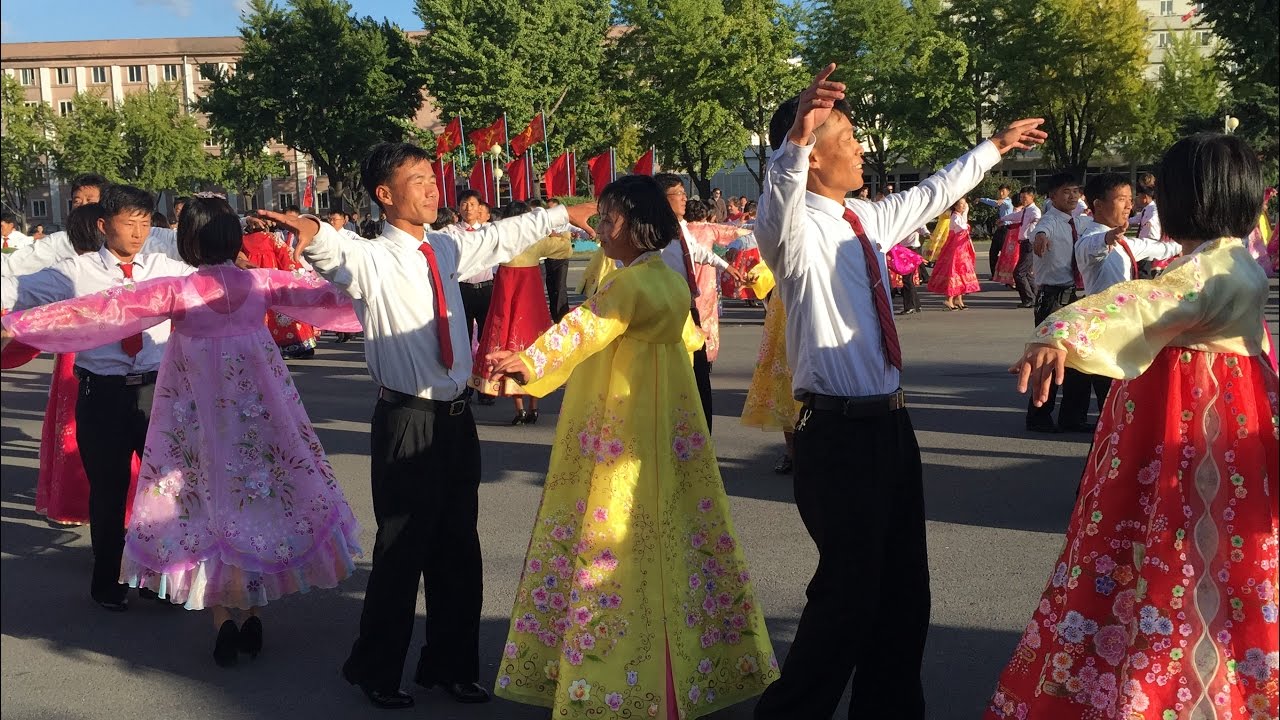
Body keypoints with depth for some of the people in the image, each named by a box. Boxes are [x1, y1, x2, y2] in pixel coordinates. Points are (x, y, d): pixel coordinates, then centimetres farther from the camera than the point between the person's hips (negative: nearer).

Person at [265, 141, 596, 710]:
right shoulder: (372, 260, -11)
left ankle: (449, 664, 34)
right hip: (406, 422, -6)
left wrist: (563, 214, 33)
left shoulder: (446, 249, 9)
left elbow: (504, 236, 23)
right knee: (402, 550, 3)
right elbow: (338, 256, -34)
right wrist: (312, 231, -56)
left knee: (458, 550, 15)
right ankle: (376, 670, 26)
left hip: (456, 416, 7)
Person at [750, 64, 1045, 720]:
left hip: (889, 423, 9)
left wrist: (995, 146, 41)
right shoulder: (796, 229, -13)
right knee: (850, 589, -3)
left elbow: (932, 195, 30)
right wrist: (796, 135, -55)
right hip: (839, 432, -9)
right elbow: (778, 208, -37)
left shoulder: (866, 220, 12)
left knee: (904, 585, 17)